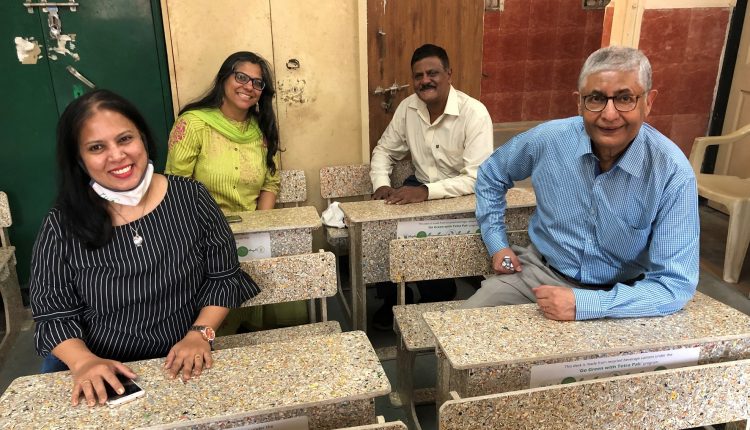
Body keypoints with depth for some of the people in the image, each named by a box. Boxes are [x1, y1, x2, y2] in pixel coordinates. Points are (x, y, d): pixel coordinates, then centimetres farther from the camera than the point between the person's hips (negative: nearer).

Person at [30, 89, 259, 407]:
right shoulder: (62, 226, -5)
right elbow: (54, 316, -1)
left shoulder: (190, 198, -4)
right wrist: (83, 361, -19)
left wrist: (200, 334, -13)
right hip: (102, 375, 1)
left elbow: (224, 277, 0)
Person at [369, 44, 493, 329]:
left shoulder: (474, 113, -19)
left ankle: (437, 305, 3)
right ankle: (392, 300, 5)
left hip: (461, 197, -5)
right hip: (420, 187, 5)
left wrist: (426, 192, -36)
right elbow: (384, 151, 9)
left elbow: (478, 179, -25)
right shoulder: (407, 107, -1)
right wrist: (381, 185, -12)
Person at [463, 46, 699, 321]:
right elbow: (491, 175, 8)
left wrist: (584, 304, -31)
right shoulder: (548, 139, -12)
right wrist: (496, 244, 4)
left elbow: (676, 284, -20)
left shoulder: (673, 174, -20)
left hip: (617, 295, -1)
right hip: (539, 271, 1)